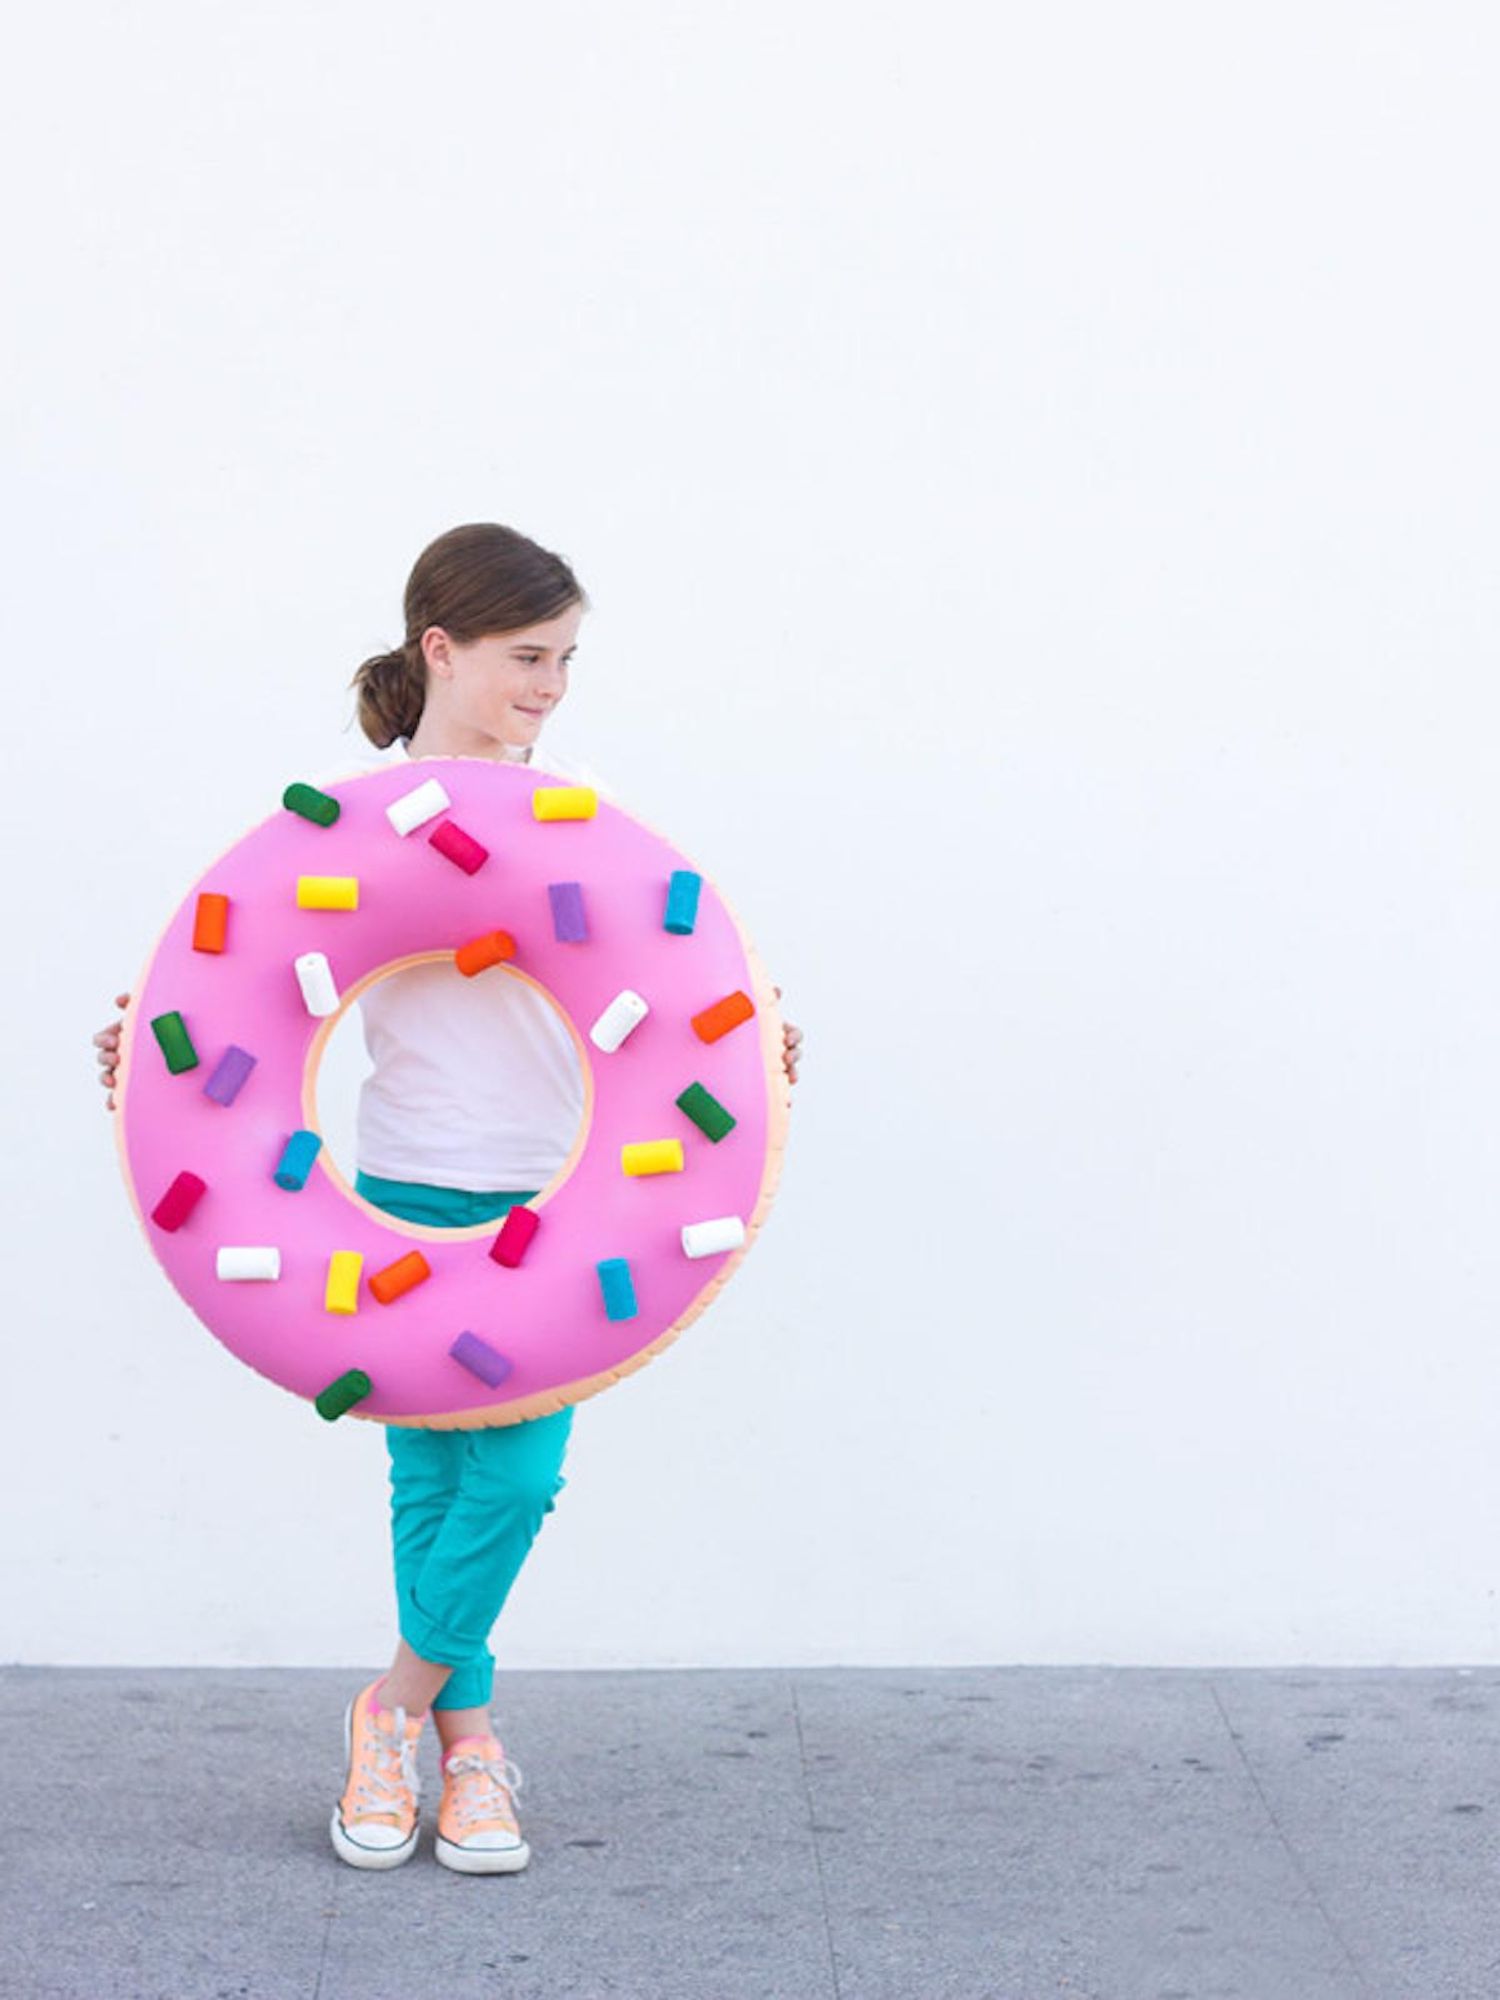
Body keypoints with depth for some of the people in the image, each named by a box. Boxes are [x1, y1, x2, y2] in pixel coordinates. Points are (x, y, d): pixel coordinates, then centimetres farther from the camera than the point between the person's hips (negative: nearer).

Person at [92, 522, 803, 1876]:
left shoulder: (576, 804, 5)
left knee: (517, 1474, -3)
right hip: (411, 1193, -2)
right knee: (431, 1476, 5)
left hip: (558, 1196, 2)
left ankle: (401, 1706, 19)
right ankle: (468, 1736, 23)